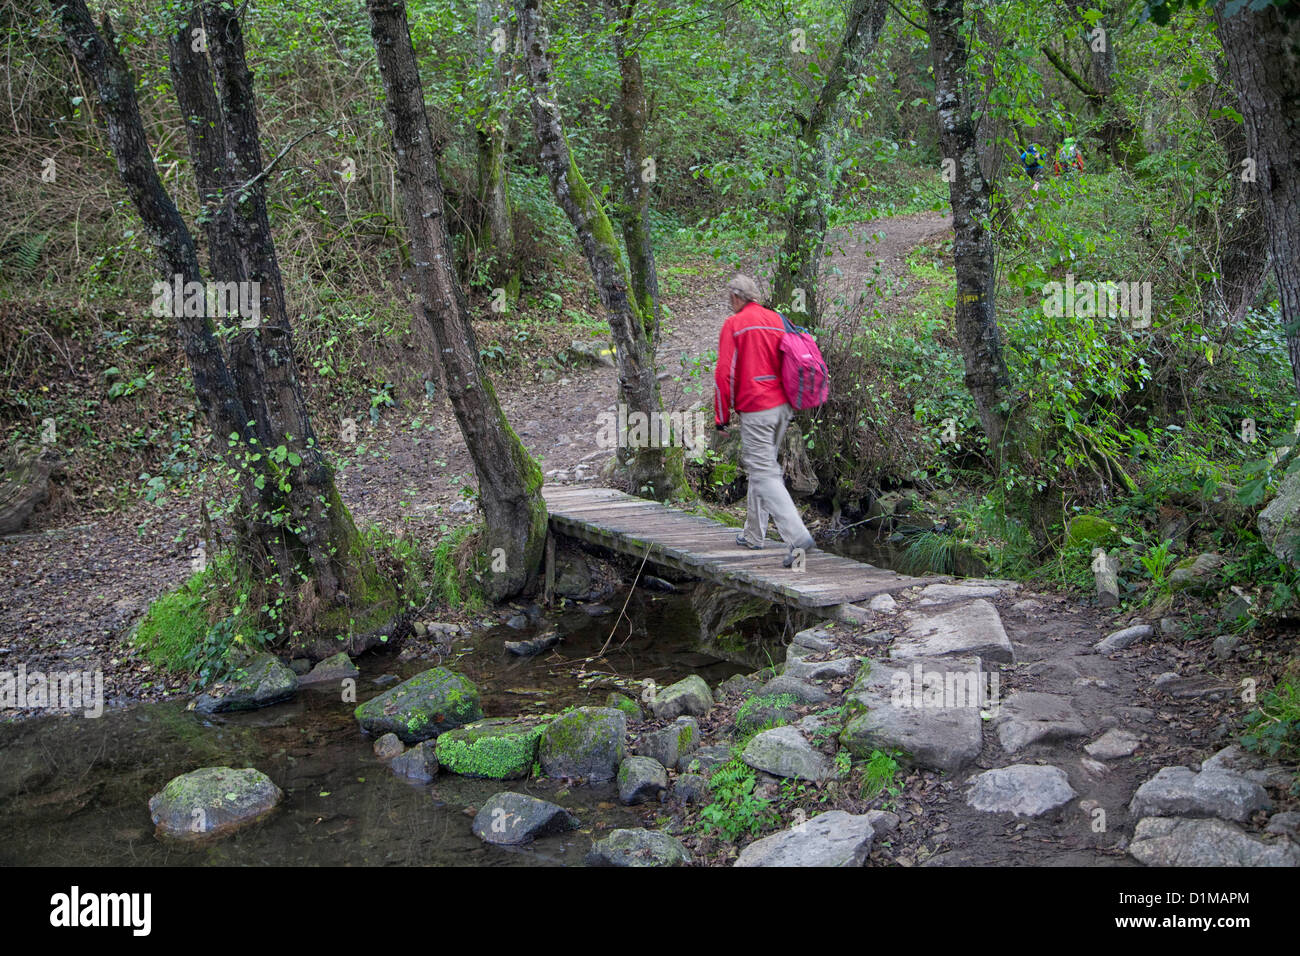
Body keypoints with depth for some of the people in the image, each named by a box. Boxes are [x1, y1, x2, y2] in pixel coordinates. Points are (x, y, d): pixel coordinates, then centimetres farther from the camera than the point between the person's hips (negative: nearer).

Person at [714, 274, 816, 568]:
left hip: (755, 411, -7)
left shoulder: (734, 325, -6)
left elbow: (724, 374, -10)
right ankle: (754, 534, 27)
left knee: (764, 474, -8)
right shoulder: (778, 320, 12)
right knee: (761, 465, 19)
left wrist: (721, 416, -3)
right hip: (782, 407, 7)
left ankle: (797, 536, -20)